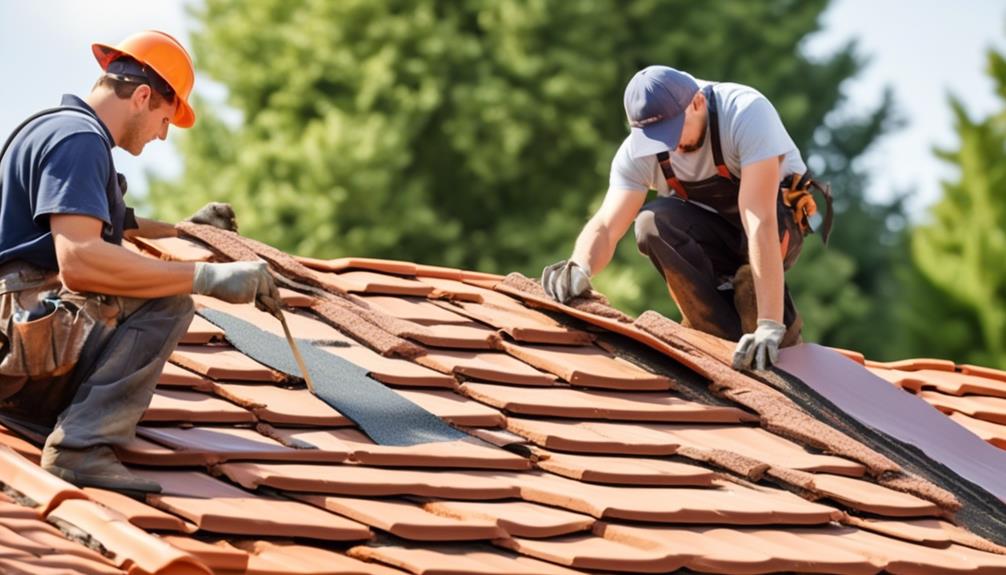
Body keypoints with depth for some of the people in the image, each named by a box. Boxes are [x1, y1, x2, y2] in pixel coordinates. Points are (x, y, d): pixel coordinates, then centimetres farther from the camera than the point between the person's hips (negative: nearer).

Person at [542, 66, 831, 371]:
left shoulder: (746, 112, -35)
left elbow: (761, 221, -43)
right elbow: (605, 226, -25)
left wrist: (770, 325, -50)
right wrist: (579, 269, -50)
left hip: (783, 218, -4)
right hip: (715, 232, 4)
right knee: (652, 222, -29)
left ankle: (781, 331, -12)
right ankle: (731, 337, -18)